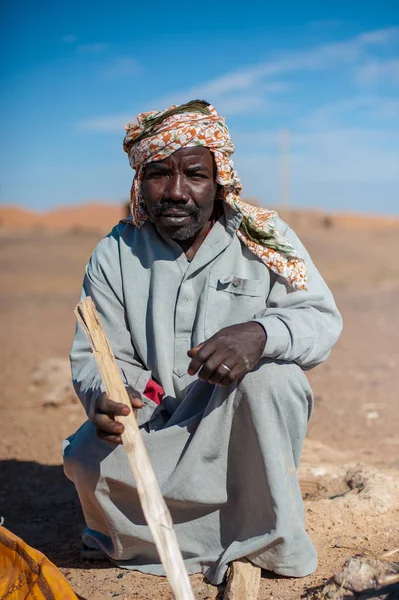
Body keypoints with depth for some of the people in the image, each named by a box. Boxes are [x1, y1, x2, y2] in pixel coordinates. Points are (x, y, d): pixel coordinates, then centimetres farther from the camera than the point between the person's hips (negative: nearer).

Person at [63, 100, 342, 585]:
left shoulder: (264, 240, -6)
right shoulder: (114, 256, -2)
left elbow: (322, 321, -13)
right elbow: (97, 356, -5)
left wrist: (261, 334, -36)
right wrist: (104, 398, -31)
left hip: (245, 432, 0)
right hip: (157, 426, 1)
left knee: (267, 374, -31)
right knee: (85, 460, -26)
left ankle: (274, 539, -15)